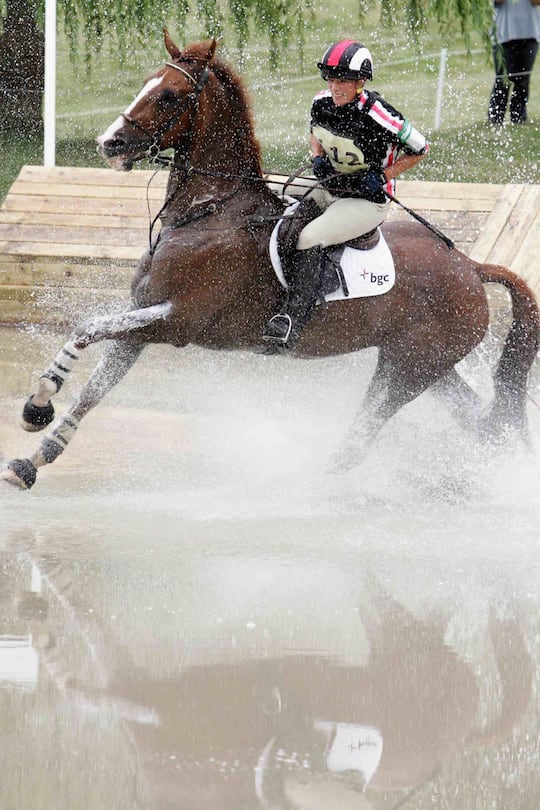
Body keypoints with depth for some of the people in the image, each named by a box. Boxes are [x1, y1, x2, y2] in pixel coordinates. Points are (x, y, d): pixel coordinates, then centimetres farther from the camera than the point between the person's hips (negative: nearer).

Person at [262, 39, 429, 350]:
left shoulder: (377, 116, -23)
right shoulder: (322, 103, -3)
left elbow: (420, 149, -9)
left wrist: (383, 176, -15)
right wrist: (318, 158, 1)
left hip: (368, 200, -8)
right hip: (328, 190, 8)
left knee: (309, 239, -27)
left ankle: (293, 320, -33)